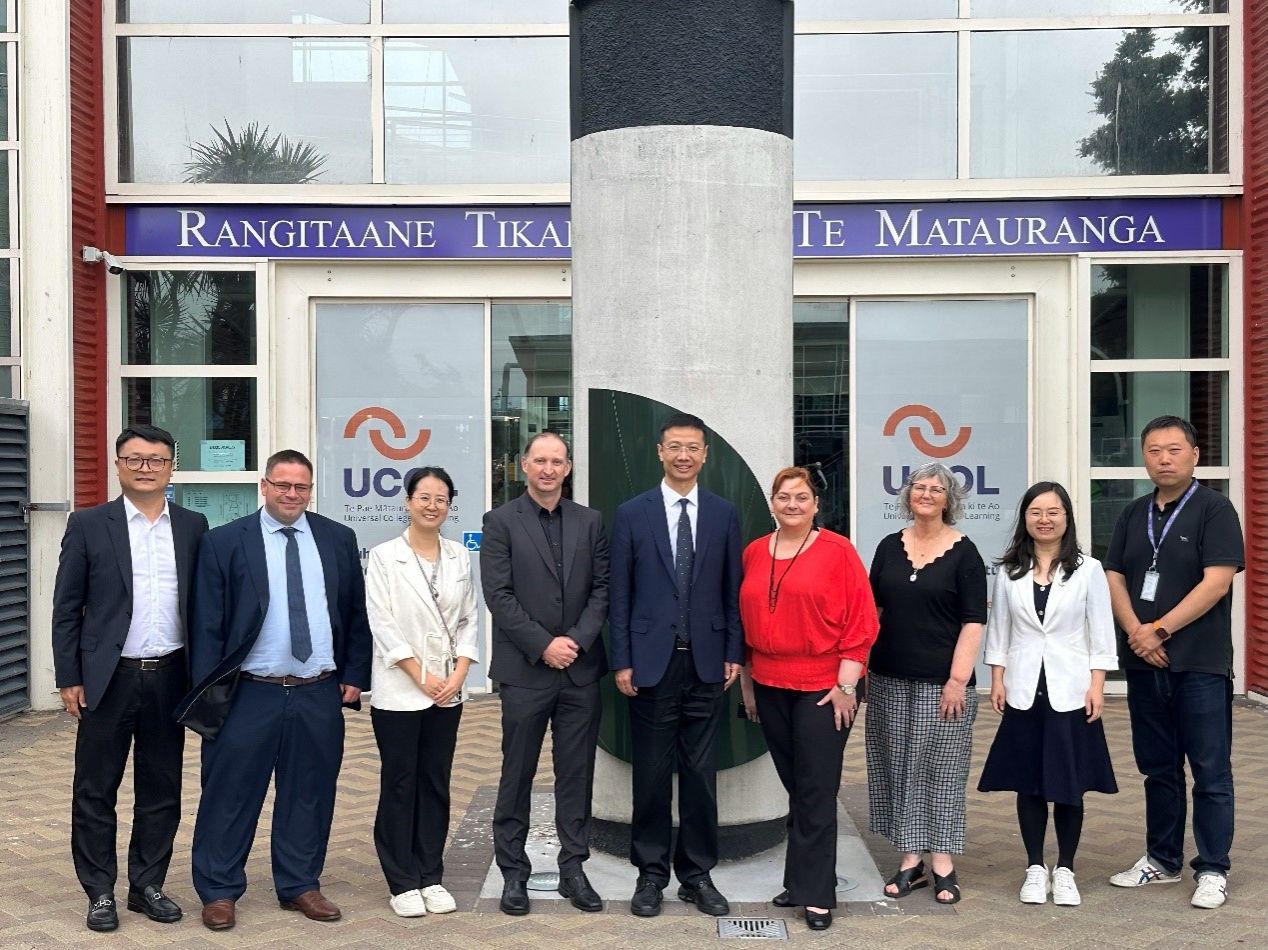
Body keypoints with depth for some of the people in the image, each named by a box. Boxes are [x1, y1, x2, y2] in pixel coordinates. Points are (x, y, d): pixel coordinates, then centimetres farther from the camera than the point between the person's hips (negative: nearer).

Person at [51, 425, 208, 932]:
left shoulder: (193, 526, 5)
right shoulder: (88, 524, -1)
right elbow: (66, 608, 0)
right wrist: (69, 676, -5)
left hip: (170, 677, 2)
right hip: (108, 678, -2)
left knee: (162, 790, 10)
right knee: (95, 791, 6)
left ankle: (148, 885, 24)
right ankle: (100, 892, 19)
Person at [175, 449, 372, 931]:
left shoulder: (338, 539, 7)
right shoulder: (224, 542, -1)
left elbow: (356, 614, 11)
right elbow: (207, 624, -2)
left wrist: (355, 675, 4)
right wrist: (208, 691, -6)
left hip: (320, 694, 3)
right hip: (248, 694, -2)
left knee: (309, 795, 11)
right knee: (230, 795, 4)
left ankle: (300, 885, 25)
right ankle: (218, 891, 18)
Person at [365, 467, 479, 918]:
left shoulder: (459, 557, 7)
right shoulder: (384, 557, -5)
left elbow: (468, 621, 8)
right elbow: (382, 624, -8)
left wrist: (459, 674, -5)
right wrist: (421, 677, -12)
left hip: (448, 691, 4)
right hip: (399, 691, -3)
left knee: (436, 783, 10)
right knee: (400, 785, 4)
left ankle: (431, 877, 20)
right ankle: (403, 883, 14)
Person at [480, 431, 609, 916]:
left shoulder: (589, 521, 8)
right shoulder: (501, 521, -1)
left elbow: (602, 588, 5)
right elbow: (498, 595, -7)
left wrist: (577, 640, -8)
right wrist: (543, 645, -13)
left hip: (580, 667, 3)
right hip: (525, 670, -3)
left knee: (576, 774, 8)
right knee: (517, 775, 6)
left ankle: (573, 867, 19)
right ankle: (514, 872, 16)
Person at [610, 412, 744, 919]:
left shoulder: (724, 514, 5)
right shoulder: (632, 514, 0)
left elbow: (732, 590, 7)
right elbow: (620, 594, 0)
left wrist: (734, 654, 2)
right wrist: (622, 661, -4)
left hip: (706, 663, 2)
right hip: (651, 662, -1)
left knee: (700, 773, 8)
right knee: (652, 773, 6)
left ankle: (697, 875, 19)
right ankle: (651, 874, 18)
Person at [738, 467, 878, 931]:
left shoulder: (838, 551, -6)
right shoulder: (753, 554, 7)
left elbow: (860, 623, -8)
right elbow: (744, 621, 13)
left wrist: (845, 686, -11)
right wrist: (746, 682, 11)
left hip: (823, 688, -4)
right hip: (770, 688, 4)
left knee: (816, 793, 0)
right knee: (795, 788, 12)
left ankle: (816, 894, 9)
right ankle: (801, 881, 24)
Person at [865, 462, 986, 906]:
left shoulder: (963, 552, -2)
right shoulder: (890, 547, 8)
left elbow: (973, 621, -6)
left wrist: (958, 678, -13)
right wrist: (863, 663, 8)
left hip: (942, 681, -4)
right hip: (890, 678, 4)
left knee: (941, 768, 1)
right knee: (898, 768, 7)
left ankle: (943, 864, 10)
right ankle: (910, 860, 16)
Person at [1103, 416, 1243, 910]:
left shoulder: (1214, 509, -5)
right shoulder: (1134, 514, 12)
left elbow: (1216, 581, -14)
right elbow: (1114, 578, 7)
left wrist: (1159, 630, -15)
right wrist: (1135, 631, -9)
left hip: (1200, 663, -5)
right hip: (1144, 663, 6)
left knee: (1210, 772, 2)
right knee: (1157, 769, 14)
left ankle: (1212, 870, 11)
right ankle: (1162, 860, 25)